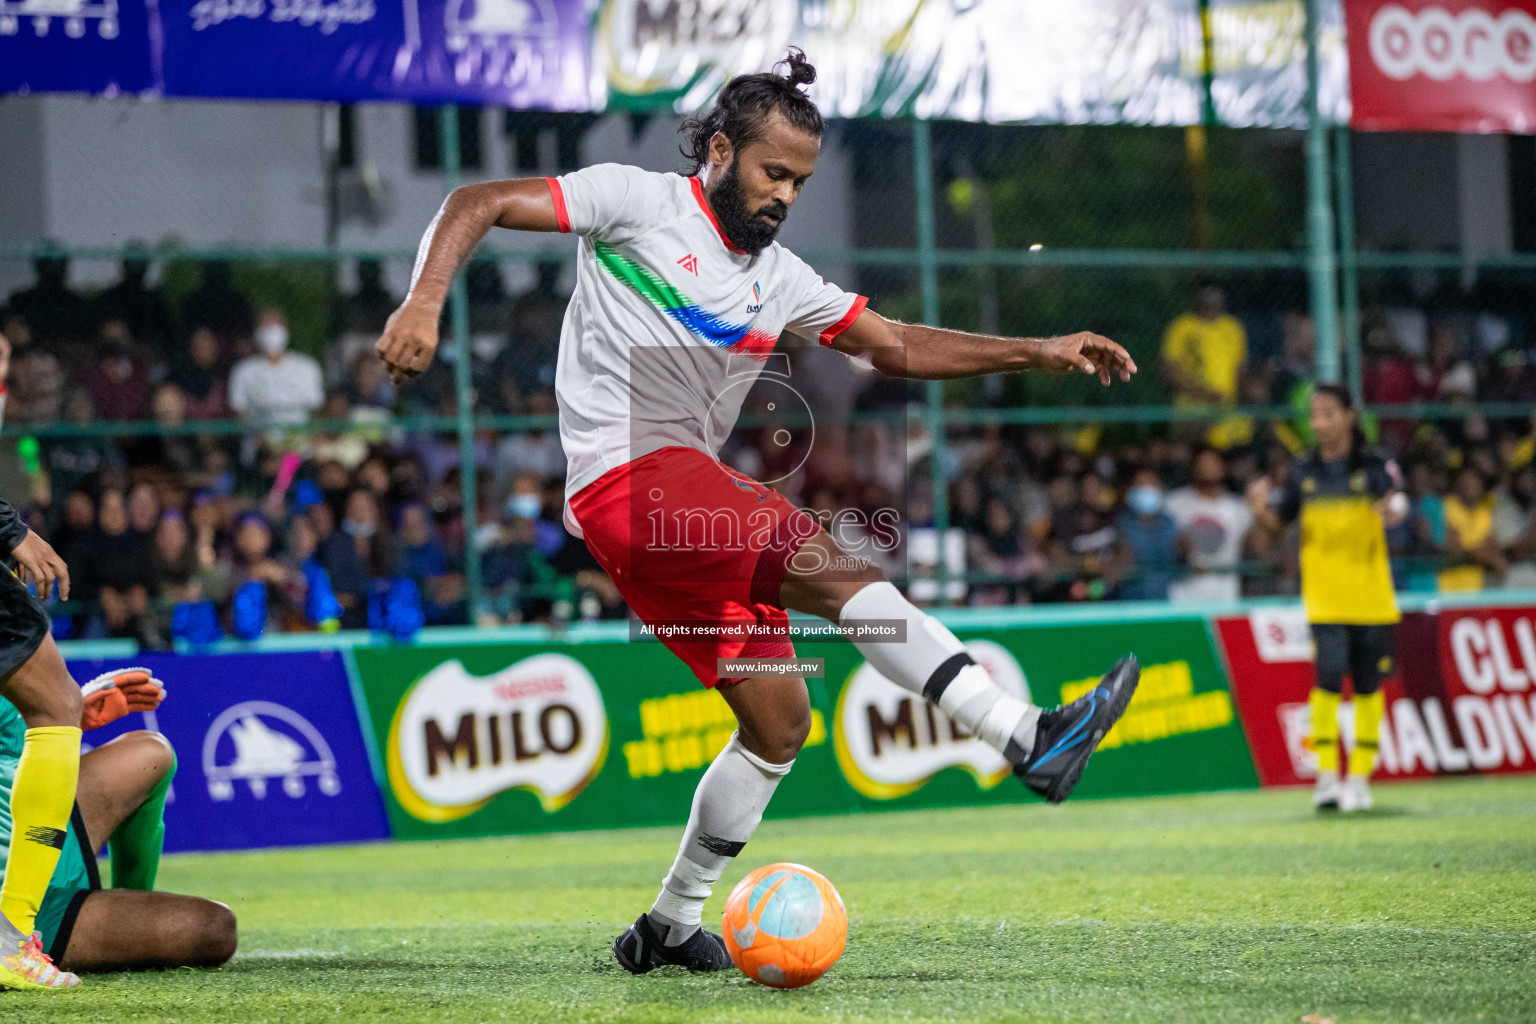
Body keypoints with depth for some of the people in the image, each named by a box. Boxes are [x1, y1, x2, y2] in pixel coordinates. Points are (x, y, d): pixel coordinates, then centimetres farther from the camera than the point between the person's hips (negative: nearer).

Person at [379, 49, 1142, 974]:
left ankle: (672, 925, 19)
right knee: (831, 562, -26)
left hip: (695, 501, 9)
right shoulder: (636, 202, 0)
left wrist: (1037, 352, 12)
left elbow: (897, 347, 21)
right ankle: (1029, 738, -35)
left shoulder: (779, 281, 19)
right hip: (626, 477, -9)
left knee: (780, 721, 6)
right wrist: (424, 302, -21)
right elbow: (479, 204, -4)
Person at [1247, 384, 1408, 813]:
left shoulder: (1375, 466, 0)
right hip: (1325, 597, 0)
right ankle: (1327, 775, -9)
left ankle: (1359, 778, 15)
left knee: (1367, 688, 5)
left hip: (1371, 597, 0)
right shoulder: (1304, 472, 8)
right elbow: (1278, 522, 13)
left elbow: (1397, 501, -16)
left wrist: (1394, 511, -40)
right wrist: (1261, 510, -10)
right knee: (1329, 679, -14)